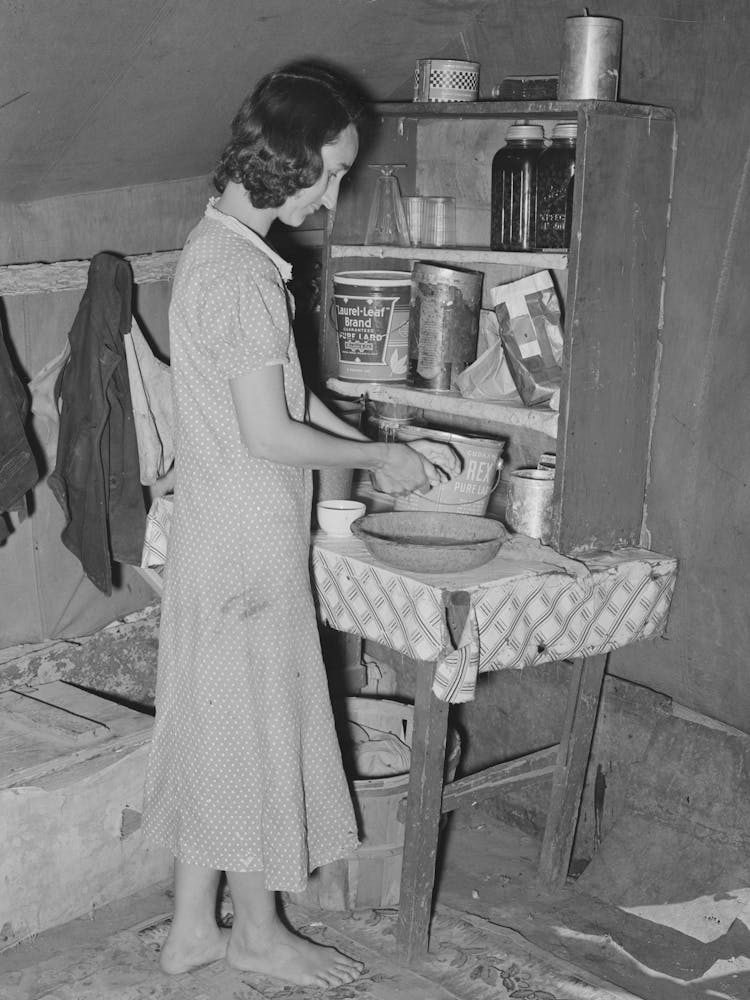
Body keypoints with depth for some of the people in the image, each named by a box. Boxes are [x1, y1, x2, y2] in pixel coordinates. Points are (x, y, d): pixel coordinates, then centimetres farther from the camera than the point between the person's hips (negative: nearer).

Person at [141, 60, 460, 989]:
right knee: (253, 733, 7)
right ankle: (258, 930, 26)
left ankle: (192, 928, 29)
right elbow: (268, 434, -22)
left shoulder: (222, 246, 10)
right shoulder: (241, 274, -22)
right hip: (247, 544, -9)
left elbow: (285, 395, 15)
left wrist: (380, 449, 11)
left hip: (223, 538, 9)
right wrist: (378, 458, -9)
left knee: (215, 732, 16)